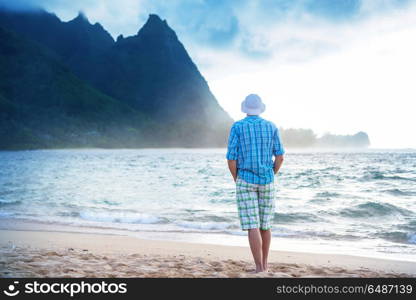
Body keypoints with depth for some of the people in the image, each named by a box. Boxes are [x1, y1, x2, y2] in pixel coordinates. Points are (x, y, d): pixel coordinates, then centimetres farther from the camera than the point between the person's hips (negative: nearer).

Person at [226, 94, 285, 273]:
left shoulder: (237, 127, -5)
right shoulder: (271, 127, 4)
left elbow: (231, 159, -9)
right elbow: (279, 157, 1)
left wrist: (236, 179, 7)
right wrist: (270, 177, 14)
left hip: (246, 180, -3)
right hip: (266, 181, 3)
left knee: (252, 226, -4)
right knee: (265, 224, 16)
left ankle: (260, 269, -11)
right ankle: (264, 263, 25)